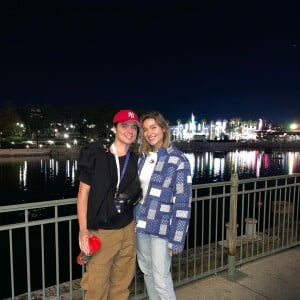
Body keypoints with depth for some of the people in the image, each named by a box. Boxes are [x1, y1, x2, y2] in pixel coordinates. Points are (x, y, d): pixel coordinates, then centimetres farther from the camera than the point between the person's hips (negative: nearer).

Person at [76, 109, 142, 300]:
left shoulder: (136, 160, 4)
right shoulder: (96, 155, -9)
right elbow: (83, 192, -8)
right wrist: (83, 230, -12)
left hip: (128, 230, 4)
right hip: (101, 232, -4)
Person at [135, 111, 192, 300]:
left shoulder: (178, 160, -13)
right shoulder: (143, 157, 6)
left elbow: (183, 203, -14)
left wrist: (176, 239, -16)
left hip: (161, 227, -6)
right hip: (141, 224, 6)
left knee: (161, 278, 0)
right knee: (147, 271, 18)